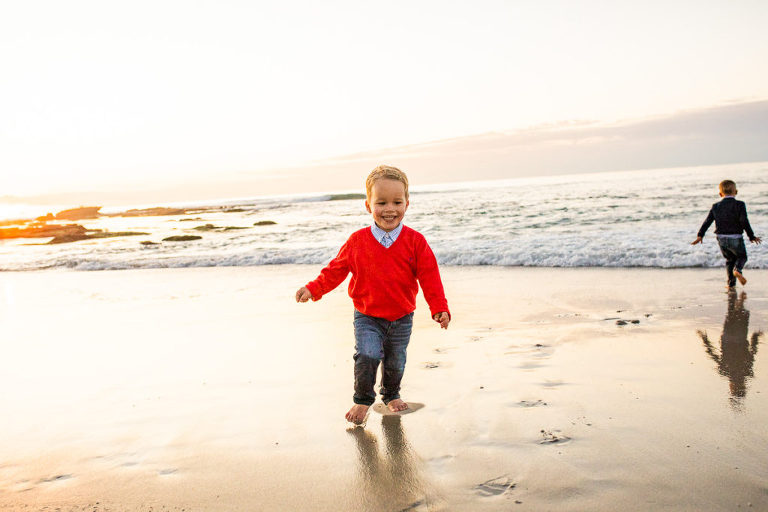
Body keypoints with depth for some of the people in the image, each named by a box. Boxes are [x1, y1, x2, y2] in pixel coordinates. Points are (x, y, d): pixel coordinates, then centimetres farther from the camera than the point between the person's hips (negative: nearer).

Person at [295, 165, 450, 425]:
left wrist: (440, 309, -13)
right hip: (367, 316, -1)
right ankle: (362, 400, 6)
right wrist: (313, 289, -6)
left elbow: (429, 277, -6)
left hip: (401, 318, 1)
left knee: (395, 362, 14)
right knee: (367, 355, -18)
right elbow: (336, 269, 3)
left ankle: (391, 394, 43)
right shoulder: (357, 241, -7)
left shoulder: (415, 241, -8)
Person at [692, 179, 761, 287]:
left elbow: (707, 221, 1)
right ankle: (738, 270, -14)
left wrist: (700, 235, 5)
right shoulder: (739, 205, -8)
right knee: (742, 257, 17)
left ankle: (731, 283, 17)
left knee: (730, 259, 20)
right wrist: (752, 236, -8)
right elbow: (744, 222, -15)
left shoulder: (716, 207, 4)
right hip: (735, 238, -3)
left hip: (721, 239, 3)